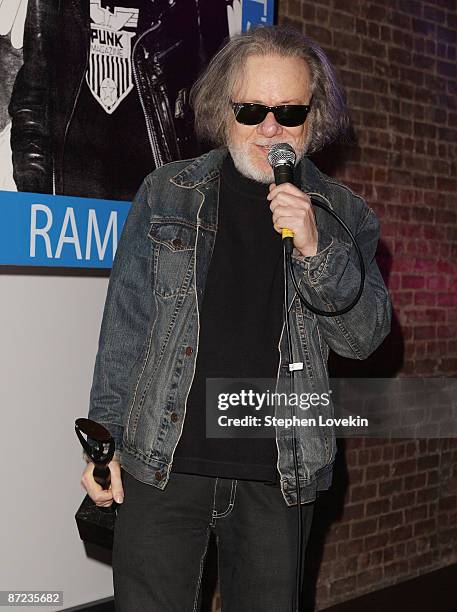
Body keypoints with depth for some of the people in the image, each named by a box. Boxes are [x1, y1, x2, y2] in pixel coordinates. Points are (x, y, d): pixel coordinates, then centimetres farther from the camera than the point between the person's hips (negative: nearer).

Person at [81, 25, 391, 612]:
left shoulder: (343, 215, 6)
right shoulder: (167, 194, 3)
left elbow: (364, 336, 0)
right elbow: (125, 322, 4)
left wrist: (314, 248, -16)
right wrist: (104, 439, 1)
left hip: (280, 475, 1)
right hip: (163, 463, -1)